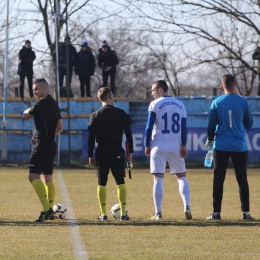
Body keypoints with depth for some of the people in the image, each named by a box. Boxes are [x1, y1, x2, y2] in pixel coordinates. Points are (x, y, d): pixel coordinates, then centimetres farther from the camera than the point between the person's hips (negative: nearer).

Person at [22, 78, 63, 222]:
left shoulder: (42, 103, -12)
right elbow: (60, 128, 19)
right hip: (51, 144, 10)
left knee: (33, 176, -15)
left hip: (42, 145, -10)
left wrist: (30, 110, 18)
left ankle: (46, 208, -26)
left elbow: (25, 116, -3)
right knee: (47, 178, 15)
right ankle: (50, 211, 15)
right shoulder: (54, 104, 16)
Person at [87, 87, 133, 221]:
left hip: (102, 152, 0)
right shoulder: (121, 114, 1)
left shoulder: (96, 115, 1)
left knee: (102, 183, 5)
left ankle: (103, 214, 1)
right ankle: (123, 213, 0)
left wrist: (90, 155, 4)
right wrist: (130, 152, 7)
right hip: (117, 152, 0)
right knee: (120, 182, 6)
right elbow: (128, 133, 0)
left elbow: (91, 137, -1)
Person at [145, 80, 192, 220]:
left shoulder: (155, 104, -3)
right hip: (176, 146, 3)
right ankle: (187, 207, -6)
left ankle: (158, 212, -2)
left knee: (158, 179, -1)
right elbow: (184, 127, 4)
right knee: (181, 176, 11)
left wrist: (147, 146, 1)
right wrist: (183, 145, 3)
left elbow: (149, 127, -5)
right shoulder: (180, 104, 9)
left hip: (158, 146, -3)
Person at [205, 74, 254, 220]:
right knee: (242, 180, 5)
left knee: (218, 180, 5)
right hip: (240, 146, 0)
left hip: (221, 146, 0)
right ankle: (246, 212, 2)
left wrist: (210, 140, 17)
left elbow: (212, 124, 1)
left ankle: (217, 212, 2)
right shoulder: (243, 102, -3)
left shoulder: (217, 103, -3)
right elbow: (249, 124, 6)